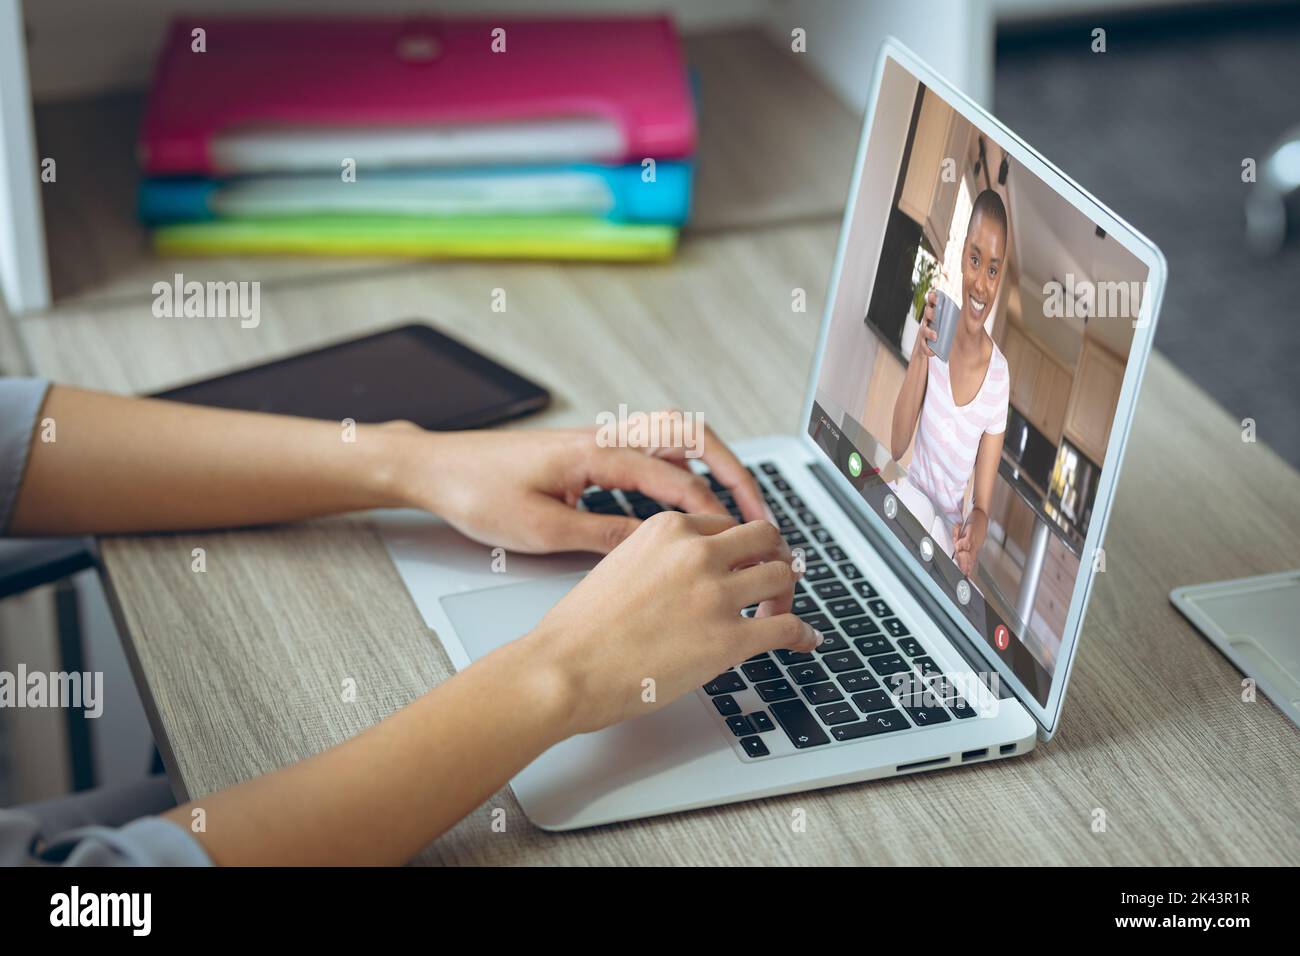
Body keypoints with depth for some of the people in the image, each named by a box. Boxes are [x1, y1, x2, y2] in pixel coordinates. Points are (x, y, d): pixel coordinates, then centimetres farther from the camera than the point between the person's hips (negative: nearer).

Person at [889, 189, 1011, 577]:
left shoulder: (1000, 376, -11)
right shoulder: (936, 327, -8)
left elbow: (981, 505, -3)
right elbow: (897, 445, -12)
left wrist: (973, 536, -28)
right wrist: (920, 354, -23)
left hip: (949, 528, -1)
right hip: (911, 494, 1)